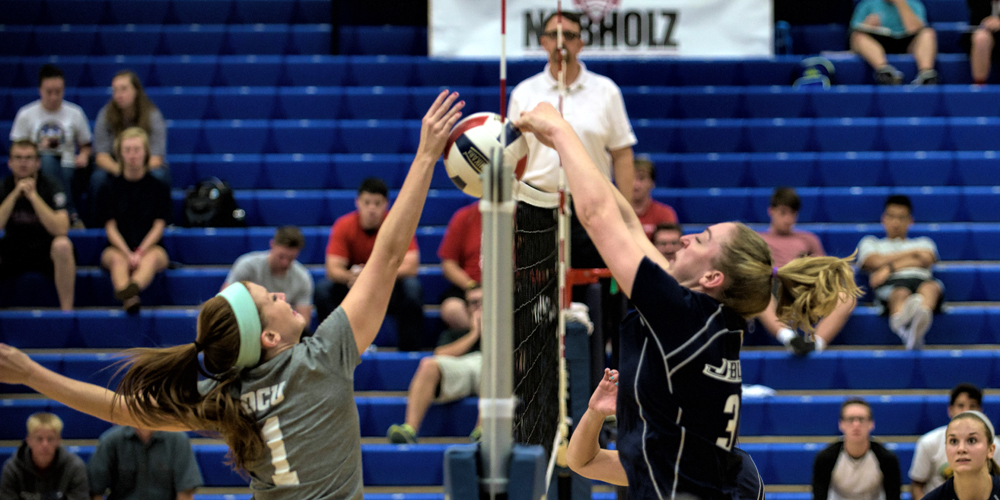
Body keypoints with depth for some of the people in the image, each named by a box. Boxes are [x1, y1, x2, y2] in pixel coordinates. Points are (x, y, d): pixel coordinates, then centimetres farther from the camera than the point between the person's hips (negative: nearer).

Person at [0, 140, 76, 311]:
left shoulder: (51, 186, -11)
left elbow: (61, 229, -26)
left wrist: (33, 196, -28)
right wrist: (15, 195, -25)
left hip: (46, 252, -2)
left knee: (63, 245, -37)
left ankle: (67, 310, -28)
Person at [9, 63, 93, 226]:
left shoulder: (75, 113, 9)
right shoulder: (26, 115, 5)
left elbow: (86, 145, 17)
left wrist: (84, 155, -6)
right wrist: (39, 147, -13)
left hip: (67, 166, 1)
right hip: (37, 168, -1)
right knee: (47, 159, -37)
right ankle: (71, 214, -39)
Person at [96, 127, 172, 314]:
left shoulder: (159, 188, 10)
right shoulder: (109, 189, 10)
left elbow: (158, 227, 2)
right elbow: (111, 228, 1)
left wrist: (140, 252, -16)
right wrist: (128, 254, -17)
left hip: (149, 247, -1)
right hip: (118, 247, 1)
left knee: (152, 257, -36)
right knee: (117, 259, -35)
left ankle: (133, 288, -72)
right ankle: (129, 300, -66)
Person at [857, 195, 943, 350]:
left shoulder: (923, 243, 38)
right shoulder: (870, 243, 35)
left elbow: (926, 260, 12)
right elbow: (876, 261, 10)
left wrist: (890, 267, 0)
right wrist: (913, 253, 15)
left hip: (921, 280, 2)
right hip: (891, 285, -2)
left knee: (931, 287, -40)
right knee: (900, 294, -43)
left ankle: (923, 313, -80)